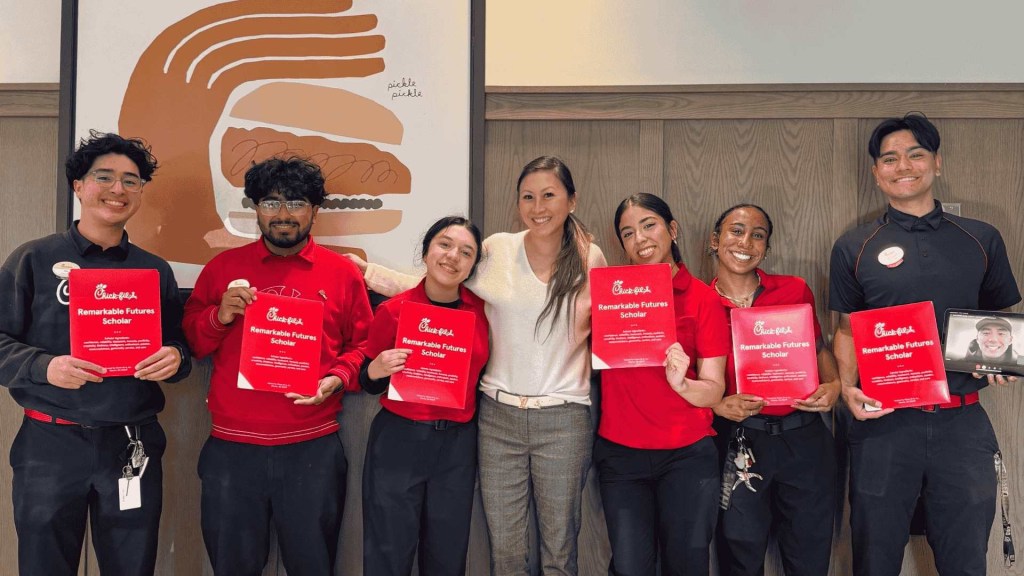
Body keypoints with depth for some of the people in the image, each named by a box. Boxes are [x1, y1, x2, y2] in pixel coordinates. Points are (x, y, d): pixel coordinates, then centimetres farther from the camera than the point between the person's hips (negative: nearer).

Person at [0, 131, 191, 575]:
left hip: (134, 445, 2)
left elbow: (179, 347, 14)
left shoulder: (156, 270, 9)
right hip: (50, 443, -2)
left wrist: (175, 358, -9)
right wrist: (44, 366, -18)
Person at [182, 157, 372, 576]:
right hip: (231, 447, 1)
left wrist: (338, 379, -10)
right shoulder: (223, 267, 6)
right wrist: (219, 317, -11)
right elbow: (188, 342, 8)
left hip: (313, 448, -1)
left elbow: (362, 344, 8)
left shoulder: (343, 272, 4)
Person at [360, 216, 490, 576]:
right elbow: (369, 383, 2)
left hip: (458, 444, 3)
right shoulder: (393, 310, -7)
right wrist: (377, 370, -17)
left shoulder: (481, 309, 1)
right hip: (398, 440, -2)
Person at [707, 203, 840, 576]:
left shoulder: (796, 291, 2)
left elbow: (819, 348, 14)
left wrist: (834, 385, -5)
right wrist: (719, 406, -17)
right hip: (738, 442, -2)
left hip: (804, 438, 2)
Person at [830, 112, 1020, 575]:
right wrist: (848, 387, -10)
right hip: (883, 421, -1)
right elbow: (847, 330, 7)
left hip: (962, 420, 1)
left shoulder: (981, 239, 7)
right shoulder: (853, 248, 4)